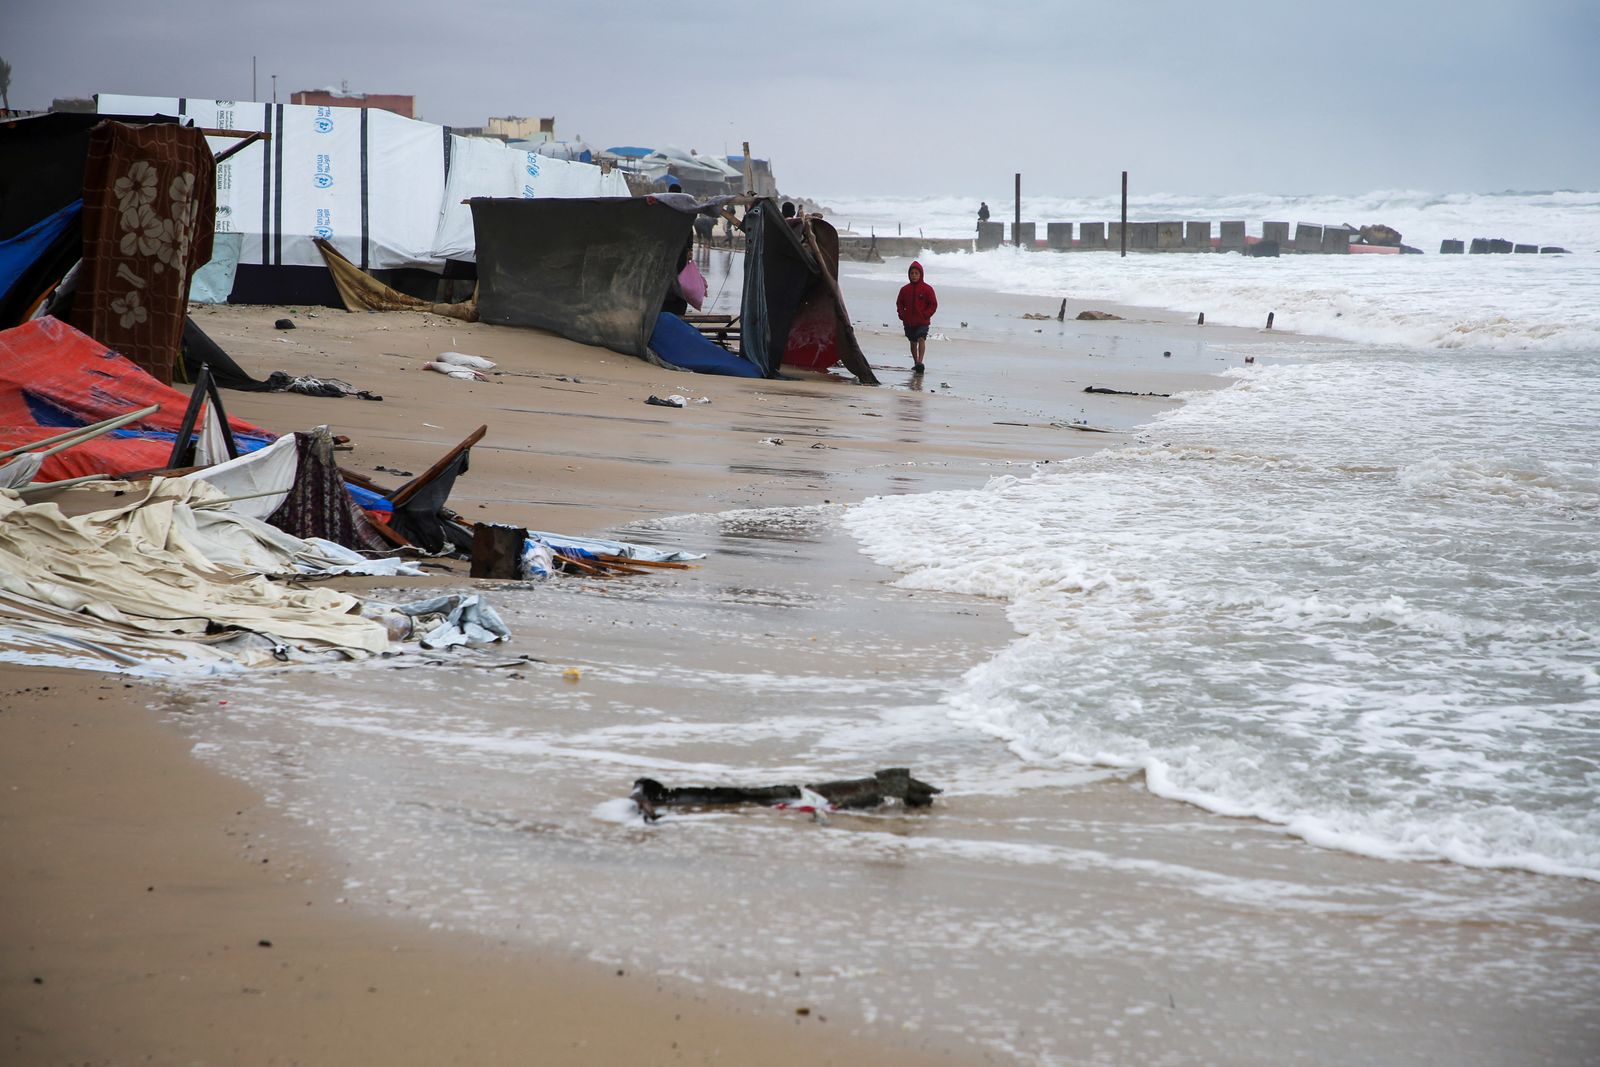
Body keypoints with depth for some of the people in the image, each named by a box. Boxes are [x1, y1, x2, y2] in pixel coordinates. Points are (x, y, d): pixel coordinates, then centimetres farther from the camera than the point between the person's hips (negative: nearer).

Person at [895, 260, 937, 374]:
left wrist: (926, 315, -12)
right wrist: (902, 314, -1)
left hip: (923, 321, -4)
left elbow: (933, 304, -2)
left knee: (921, 339, -21)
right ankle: (916, 363, 25)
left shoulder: (927, 289, -5)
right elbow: (899, 303, 15)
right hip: (909, 322, 4)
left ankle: (920, 362, -29)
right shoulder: (905, 289, 5)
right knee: (913, 343, 13)